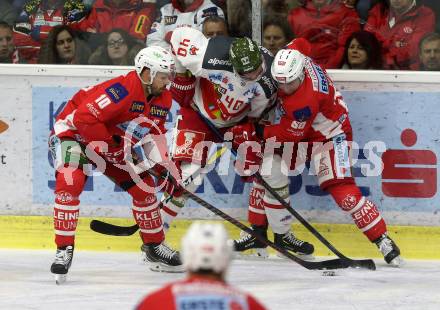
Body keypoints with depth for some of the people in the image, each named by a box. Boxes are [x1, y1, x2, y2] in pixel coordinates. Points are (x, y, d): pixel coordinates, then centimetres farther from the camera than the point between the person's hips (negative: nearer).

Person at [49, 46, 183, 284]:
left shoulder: (163, 99, -3)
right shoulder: (122, 90, -33)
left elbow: (154, 133, 11)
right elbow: (84, 118, -36)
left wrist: (163, 166, -2)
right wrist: (111, 144, -27)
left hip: (112, 142, 8)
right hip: (73, 131, -8)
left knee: (144, 186, 4)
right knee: (70, 182, -29)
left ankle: (155, 246, 20)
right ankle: (63, 250, -24)